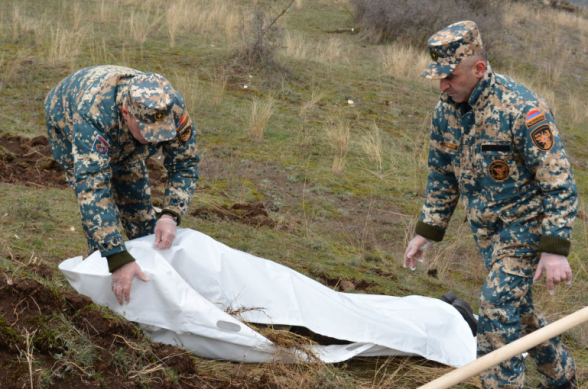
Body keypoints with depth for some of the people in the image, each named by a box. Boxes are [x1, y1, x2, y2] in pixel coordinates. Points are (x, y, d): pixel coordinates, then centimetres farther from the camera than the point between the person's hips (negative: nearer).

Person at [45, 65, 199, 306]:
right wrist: (118, 259, -62)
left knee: (137, 196, 2)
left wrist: (170, 216, -45)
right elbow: (92, 189, -55)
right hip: (67, 123, -4)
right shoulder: (94, 115, -50)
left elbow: (185, 166, -26)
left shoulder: (173, 109, -37)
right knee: (99, 202, -18)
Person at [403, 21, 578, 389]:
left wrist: (555, 250, -28)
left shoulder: (523, 110, -26)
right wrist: (426, 232, 9)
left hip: (526, 222, -7)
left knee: (498, 307, -16)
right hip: (486, 227, 7)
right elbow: (443, 176, 11)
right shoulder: (446, 110, -4)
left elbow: (559, 183, -24)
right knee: (516, 304, 18)